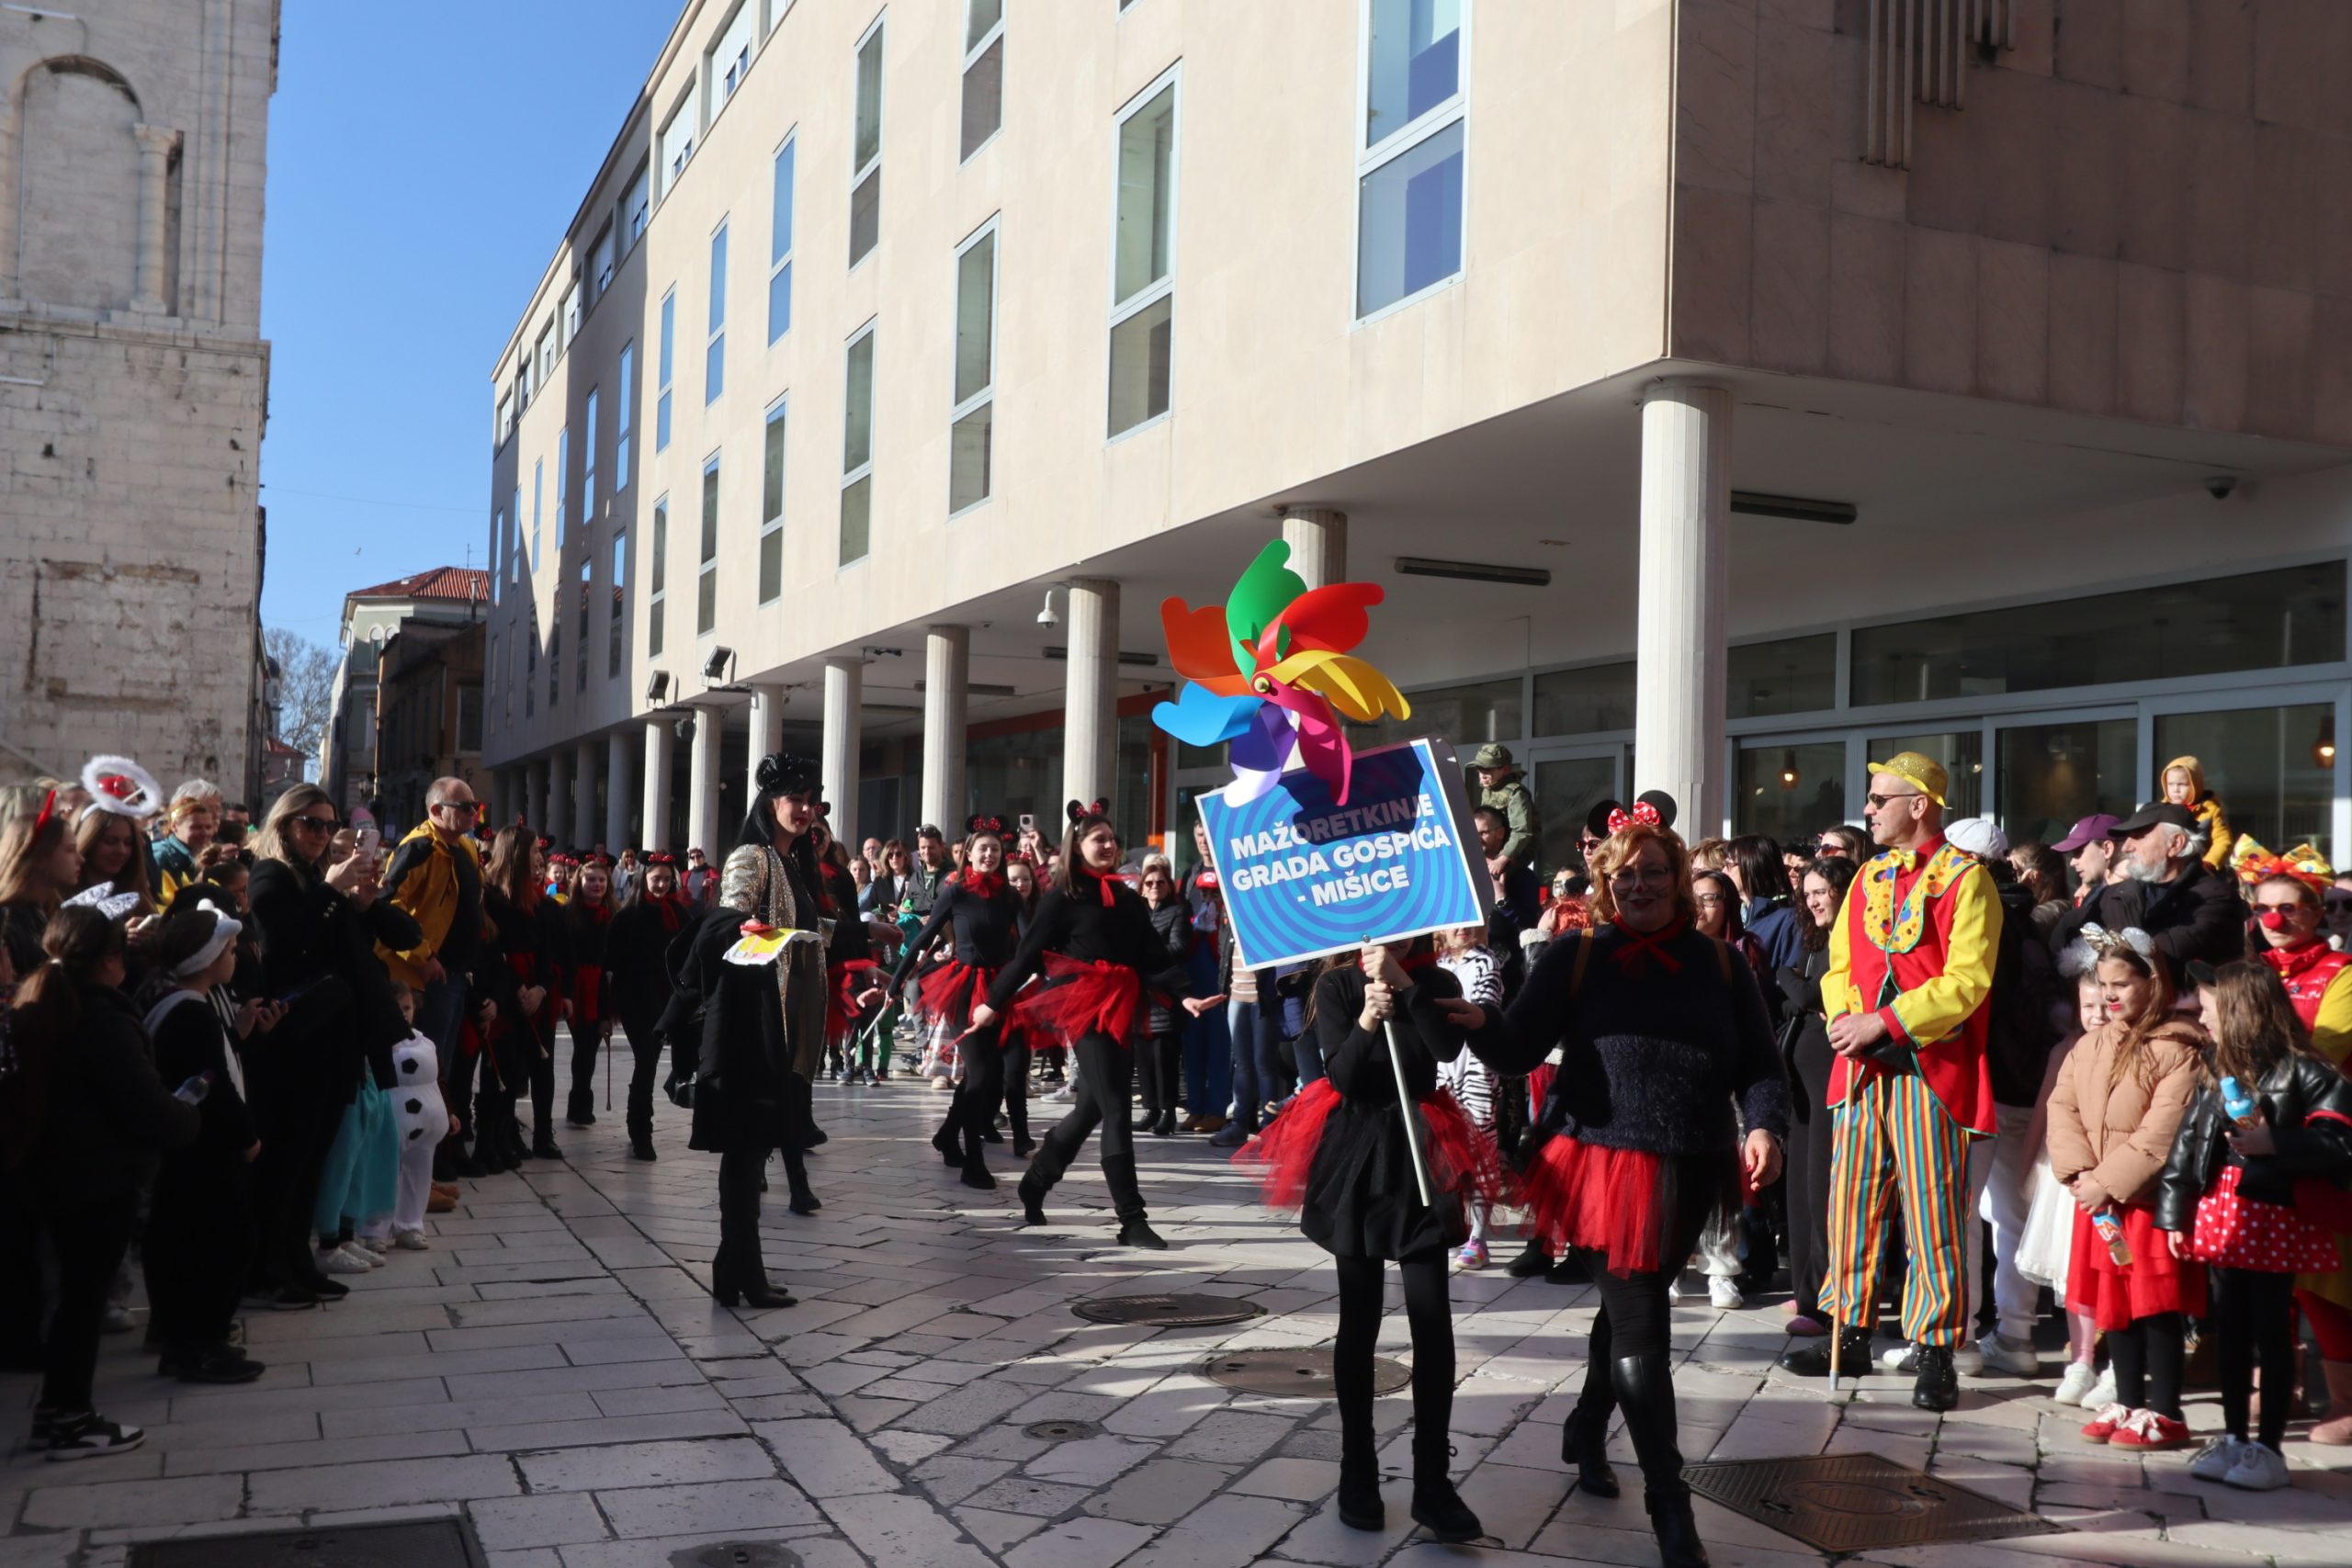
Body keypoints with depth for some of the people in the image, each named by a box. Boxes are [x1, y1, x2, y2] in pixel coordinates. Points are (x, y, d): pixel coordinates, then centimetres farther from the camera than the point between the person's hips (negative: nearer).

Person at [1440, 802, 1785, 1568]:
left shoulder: (1720, 964, 6)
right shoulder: (1575, 956, -1)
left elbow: (1761, 1065, 5)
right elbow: (1519, 1051, -7)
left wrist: (1764, 1126, -15)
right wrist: (1481, 1023, -29)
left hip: (1691, 1173, 4)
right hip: (1606, 1161, -3)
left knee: (1631, 1306, 20)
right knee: (1638, 1324, -6)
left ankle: (1586, 1428, 44)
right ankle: (1670, 1504, 3)